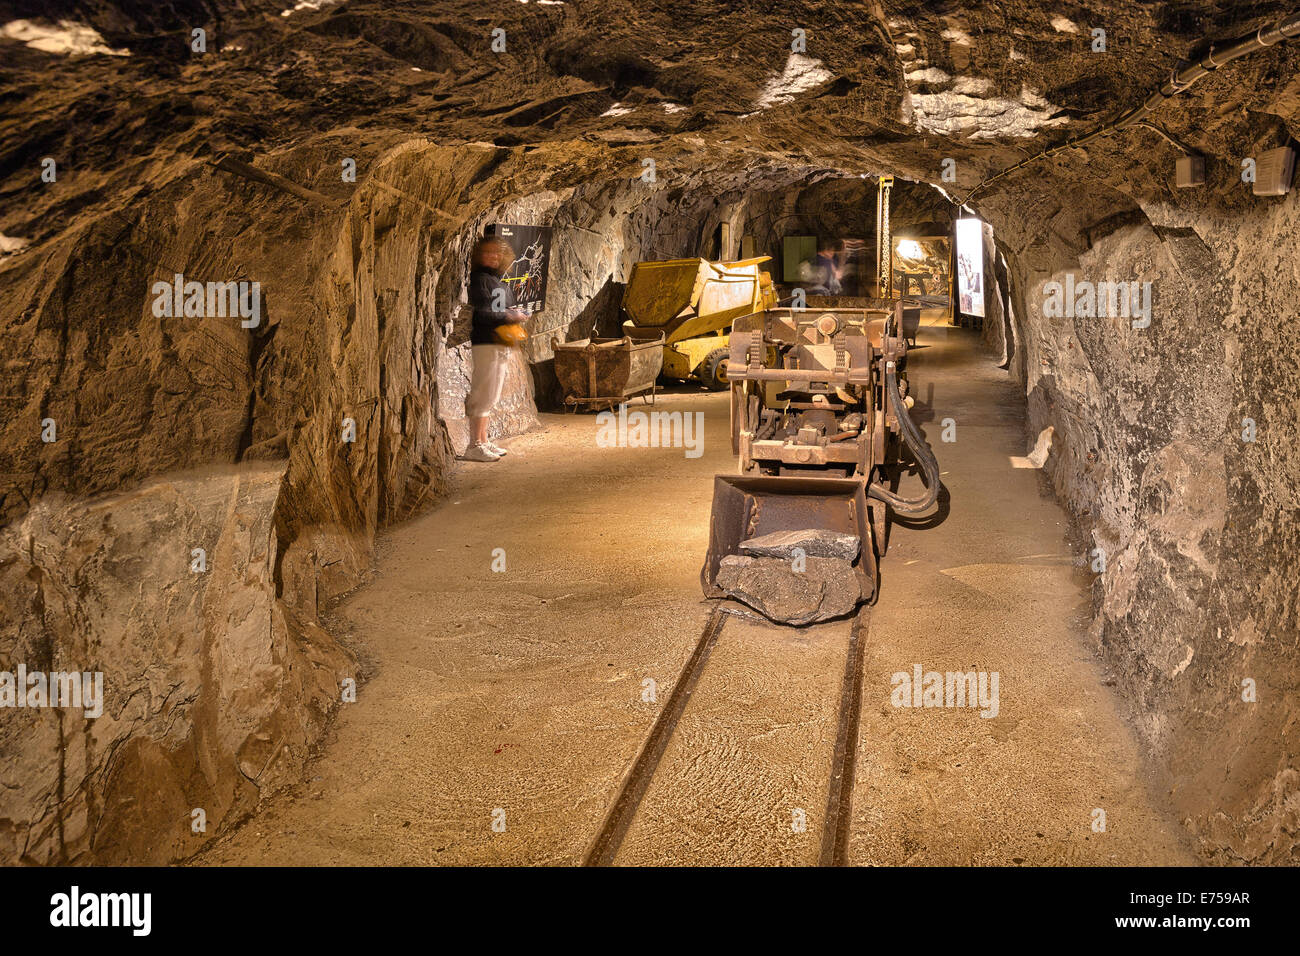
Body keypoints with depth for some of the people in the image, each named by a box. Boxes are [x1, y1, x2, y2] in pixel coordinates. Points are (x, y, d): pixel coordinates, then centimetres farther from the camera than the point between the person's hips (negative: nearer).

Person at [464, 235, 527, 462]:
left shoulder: (499, 281, 18)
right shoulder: (479, 279, -10)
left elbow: (510, 307, 25)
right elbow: (481, 313, -20)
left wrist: (519, 314, 4)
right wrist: (508, 317, -14)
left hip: (501, 344, 10)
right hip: (486, 343, -10)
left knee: (490, 397, 14)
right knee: (484, 394, -10)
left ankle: (483, 441, 22)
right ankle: (474, 446, -8)